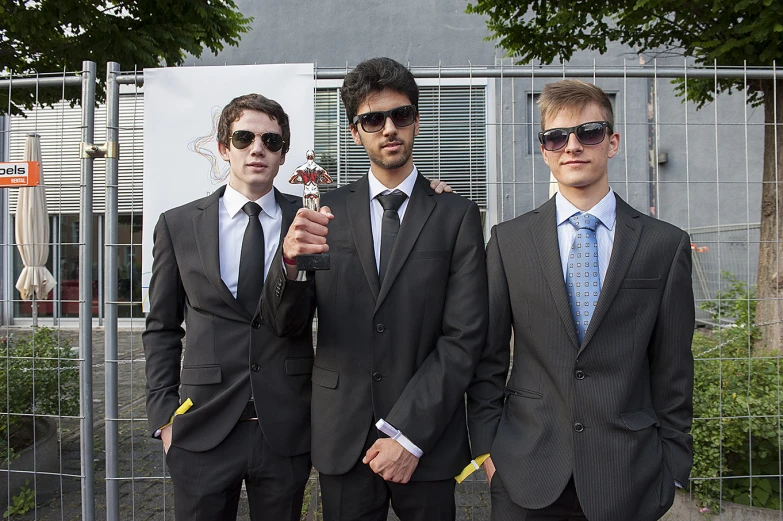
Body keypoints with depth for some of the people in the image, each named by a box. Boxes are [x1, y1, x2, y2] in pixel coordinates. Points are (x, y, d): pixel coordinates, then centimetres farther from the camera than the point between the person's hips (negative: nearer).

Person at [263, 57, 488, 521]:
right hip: (341, 442, 1)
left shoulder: (457, 216, -2)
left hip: (426, 443, -1)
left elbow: (465, 338, -7)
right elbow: (284, 323, -2)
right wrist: (290, 261, -22)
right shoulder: (327, 213, 3)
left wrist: (408, 435, -12)